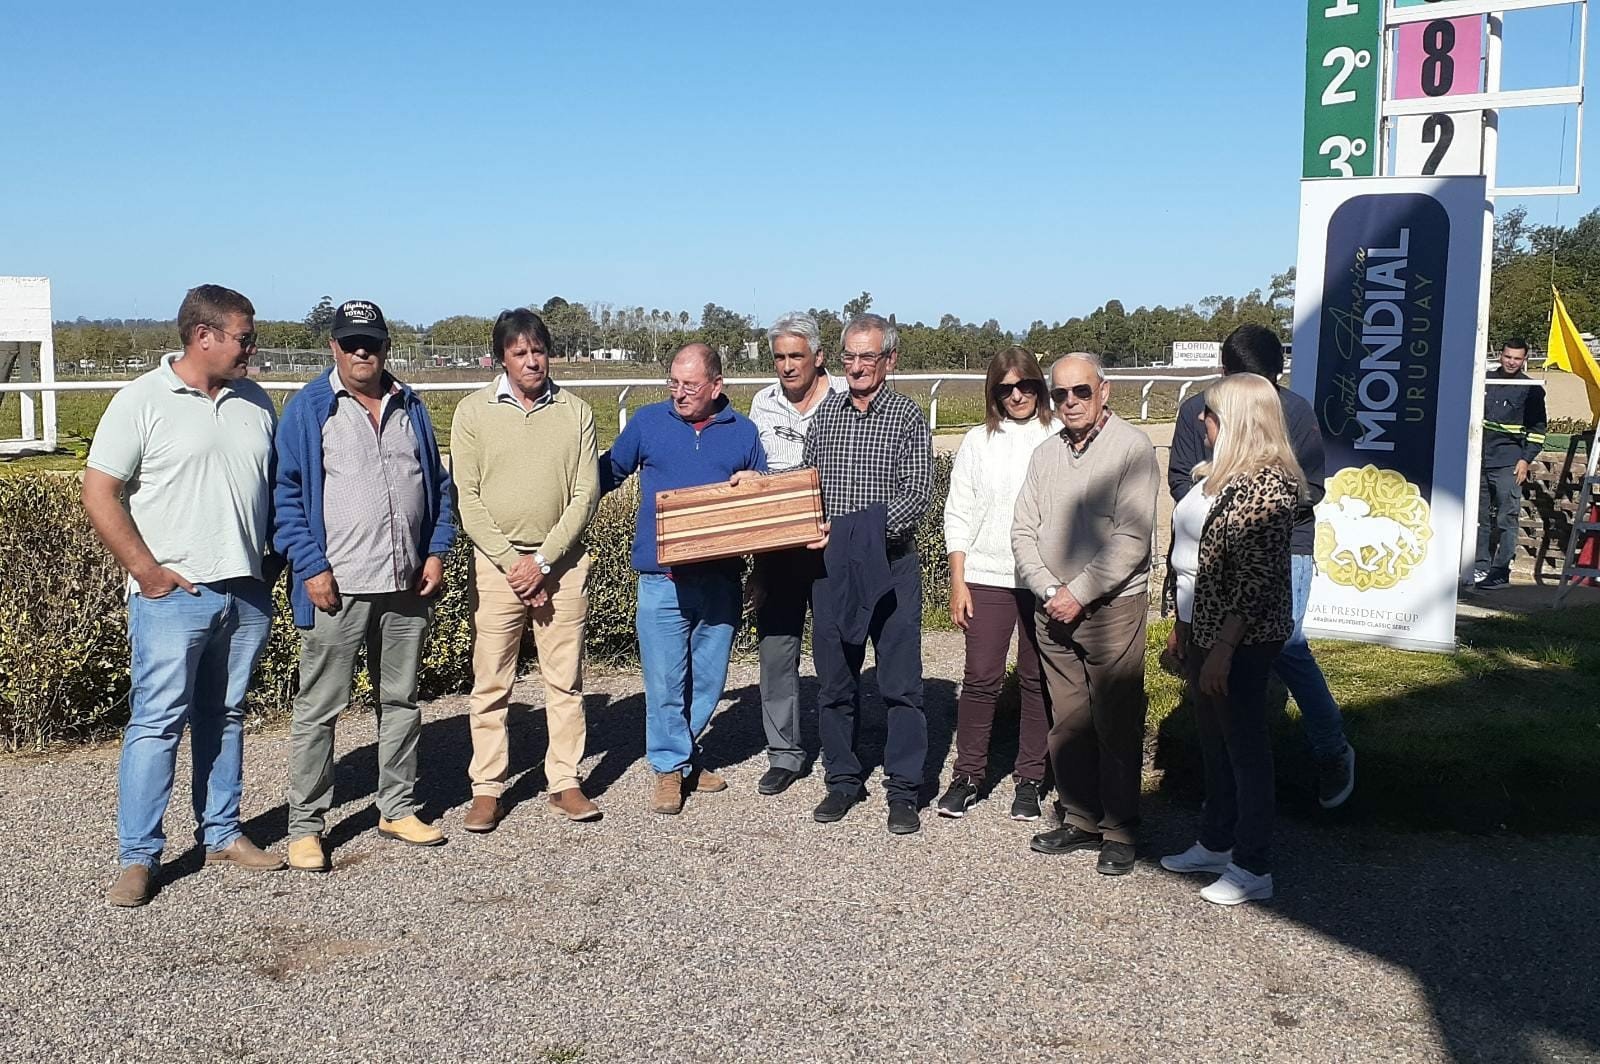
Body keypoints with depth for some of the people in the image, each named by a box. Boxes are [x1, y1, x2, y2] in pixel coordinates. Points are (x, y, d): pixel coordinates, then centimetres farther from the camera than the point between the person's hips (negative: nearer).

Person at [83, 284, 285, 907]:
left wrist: (273, 559, 9)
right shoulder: (143, 402, -6)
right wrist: (146, 570, -12)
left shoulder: (256, 403, 11)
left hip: (246, 592, 5)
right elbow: (98, 493, -7)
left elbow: (277, 487, 19)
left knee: (224, 717, 14)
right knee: (156, 721, -3)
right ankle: (138, 857, 4)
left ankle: (221, 833, 24)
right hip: (174, 595, -5)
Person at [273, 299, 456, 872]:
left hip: (407, 586, 5)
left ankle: (398, 809, 27)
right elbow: (285, 494, -7)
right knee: (319, 708, 0)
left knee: (401, 700, 14)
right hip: (336, 587, -5)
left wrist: (437, 552, 5)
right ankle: (305, 827, 9)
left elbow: (438, 484, 16)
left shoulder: (410, 408, 11)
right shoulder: (308, 409, -4)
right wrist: (311, 568, -14)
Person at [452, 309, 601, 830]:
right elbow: (466, 498, -4)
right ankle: (487, 790, 12)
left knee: (565, 679, 7)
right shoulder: (474, 411, 0)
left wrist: (543, 560, -10)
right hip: (496, 563, -1)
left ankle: (565, 782, 17)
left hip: (562, 563, 1)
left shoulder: (575, 411, 3)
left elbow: (586, 494, -1)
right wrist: (511, 561, -11)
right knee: (491, 682, 3)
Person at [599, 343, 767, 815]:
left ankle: (682, 752, 29)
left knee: (708, 678, 11)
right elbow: (608, 472, 14)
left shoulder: (742, 432, 7)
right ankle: (670, 767, 14)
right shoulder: (648, 421, 4)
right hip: (662, 579, -2)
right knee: (664, 679, -1)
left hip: (721, 579, 2)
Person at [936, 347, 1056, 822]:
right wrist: (958, 581, 1)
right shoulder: (978, 442, 6)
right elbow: (959, 515, 7)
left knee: (1038, 678, 5)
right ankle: (967, 775, 13)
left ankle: (1029, 780, 17)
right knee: (981, 677, 0)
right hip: (987, 576, 1)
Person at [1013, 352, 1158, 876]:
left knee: (1116, 726, 0)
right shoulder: (1046, 453, 11)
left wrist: (1078, 594, -14)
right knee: (1066, 724, 11)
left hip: (1112, 607, -5)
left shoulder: (1131, 448, -8)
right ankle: (1079, 820, 23)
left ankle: (1118, 832, 11)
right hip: (1054, 611, 6)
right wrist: (1049, 591, -5)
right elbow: (1024, 531, 9)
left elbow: (1130, 540, -15)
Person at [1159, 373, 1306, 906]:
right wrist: (1184, 624, 18)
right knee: (1214, 741, 18)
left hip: (1241, 637, -9)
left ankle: (1253, 867, 14)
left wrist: (1223, 648, -24)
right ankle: (1216, 843, 33)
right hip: (1202, 626, 9)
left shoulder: (1268, 483, -19)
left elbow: (1258, 579, -23)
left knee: (1244, 746, 2)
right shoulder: (1219, 474, 10)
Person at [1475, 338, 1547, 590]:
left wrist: (1526, 459, -7)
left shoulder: (1531, 390, 1)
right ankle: (1480, 567, 15)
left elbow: (1538, 429, 3)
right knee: (1480, 519, 8)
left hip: (1508, 465, -4)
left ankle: (1500, 573, -6)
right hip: (1479, 460, 4)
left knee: (1506, 520, -7)